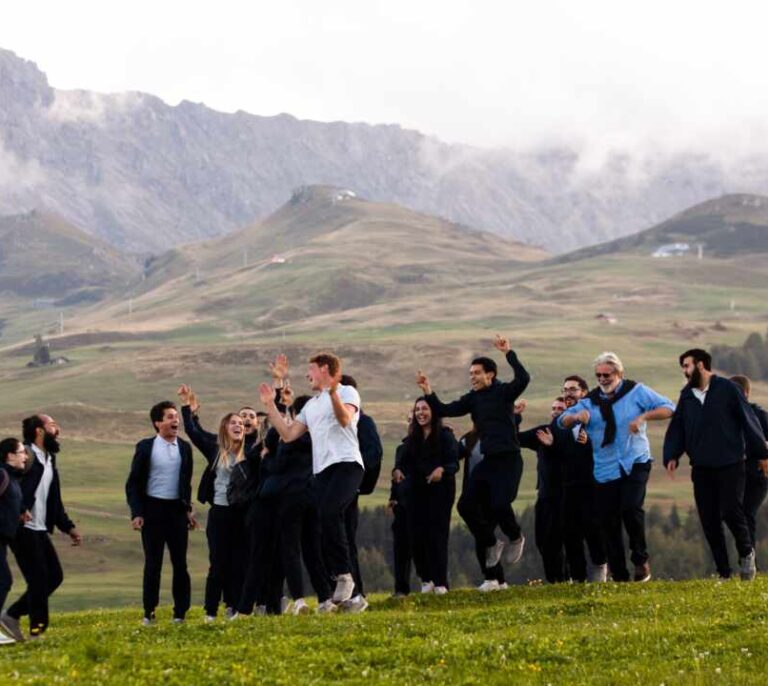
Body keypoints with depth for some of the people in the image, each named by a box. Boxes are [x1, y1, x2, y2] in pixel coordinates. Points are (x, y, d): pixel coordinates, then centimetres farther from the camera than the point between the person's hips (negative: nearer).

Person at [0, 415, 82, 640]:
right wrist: (19, 510, -35)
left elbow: (55, 502, 23)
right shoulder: (26, 455, -10)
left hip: (40, 530, 9)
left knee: (55, 576, 7)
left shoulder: (49, 460, 18)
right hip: (23, 529, -9)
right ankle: (38, 630, 1)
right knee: (39, 579, -8)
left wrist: (68, 527, 17)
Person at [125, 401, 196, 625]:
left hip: (177, 510, 3)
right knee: (152, 563, 1)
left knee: (180, 563, 3)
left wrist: (188, 508, 8)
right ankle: (149, 613, 8)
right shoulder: (145, 447, -3)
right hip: (153, 509, -3)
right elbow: (133, 483, -2)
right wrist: (136, 513, -9)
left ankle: (180, 612, 9)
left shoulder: (184, 447, 7)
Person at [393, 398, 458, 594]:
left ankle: (440, 582, -4)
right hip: (415, 493, 4)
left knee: (436, 535, -8)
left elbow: (454, 463, -8)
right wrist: (398, 470, -16)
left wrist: (442, 470, -29)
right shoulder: (412, 439, 13)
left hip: (439, 492, -4)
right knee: (416, 536, -2)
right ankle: (426, 579, 12)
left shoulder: (445, 436, -1)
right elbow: (403, 461, 6)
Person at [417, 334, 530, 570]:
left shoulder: (503, 392, -5)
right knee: (466, 505, -2)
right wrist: (428, 393, -3)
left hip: (508, 460, -7)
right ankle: (491, 544, 15)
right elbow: (445, 410, 8)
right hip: (488, 460, 7)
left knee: (500, 504, -20)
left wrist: (509, 353, -27)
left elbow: (523, 379, -24)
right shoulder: (472, 399, 12)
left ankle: (516, 538, 10)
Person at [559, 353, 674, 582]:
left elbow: (668, 408, -2)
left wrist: (643, 417, -19)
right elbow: (563, 421, 4)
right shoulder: (590, 401, 11)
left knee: (631, 509, -23)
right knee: (609, 521, 2)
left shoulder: (636, 391, 3)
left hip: (635, 463, -3)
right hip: (605, 470, 4)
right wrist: (576, 416, -19)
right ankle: (619, 577, 10)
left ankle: (641, 560, -2)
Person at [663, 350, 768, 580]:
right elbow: (676, 429, 10)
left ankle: (746, 553, 15)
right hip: (701, 469, 5)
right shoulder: (686, 396, 10)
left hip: (730, 465, -5)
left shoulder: (727, 389, -6)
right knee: (709, 520, 3)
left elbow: (748, 420, -4)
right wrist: (671, 456, -5)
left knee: (730, 511, -13)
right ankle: (724, 573, 10)